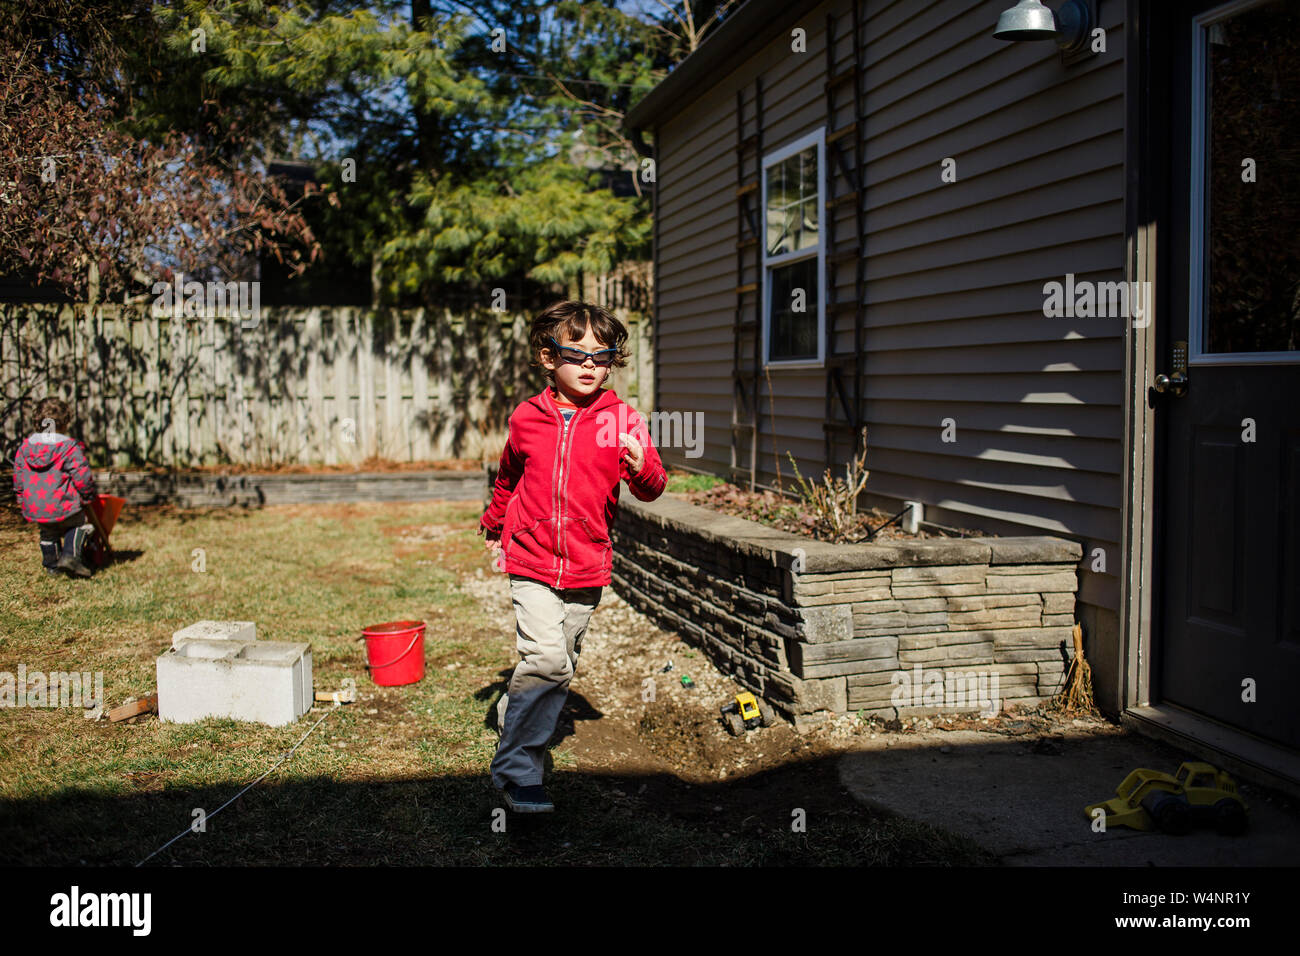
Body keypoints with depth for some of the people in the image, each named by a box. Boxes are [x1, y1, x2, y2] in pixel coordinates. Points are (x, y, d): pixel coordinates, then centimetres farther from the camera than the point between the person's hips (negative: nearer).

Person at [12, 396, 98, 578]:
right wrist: (87, 497, 3)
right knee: (79, 522, 21)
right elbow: (82, 478, -14)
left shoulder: (25, 447, 5)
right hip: (63, 506, -5)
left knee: (49, 531, 29)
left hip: (34, 508, 5)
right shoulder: (71, 448, -13)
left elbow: (18, 477, 13)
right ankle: (71, 555, 3)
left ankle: (51, 564, 37)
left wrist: (22, 498, 26)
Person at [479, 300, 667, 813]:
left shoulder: (622, 419, -3)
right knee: (546, 660, -17)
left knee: (560, 668, 13)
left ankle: (515, 711, 40)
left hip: (587, 568, 2)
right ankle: (516, 771, -6)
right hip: (532, 562, -2)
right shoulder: (527, 418, 0)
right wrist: (493, 528, 32)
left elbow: (651, 489, -5)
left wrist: (642, 468, -28)